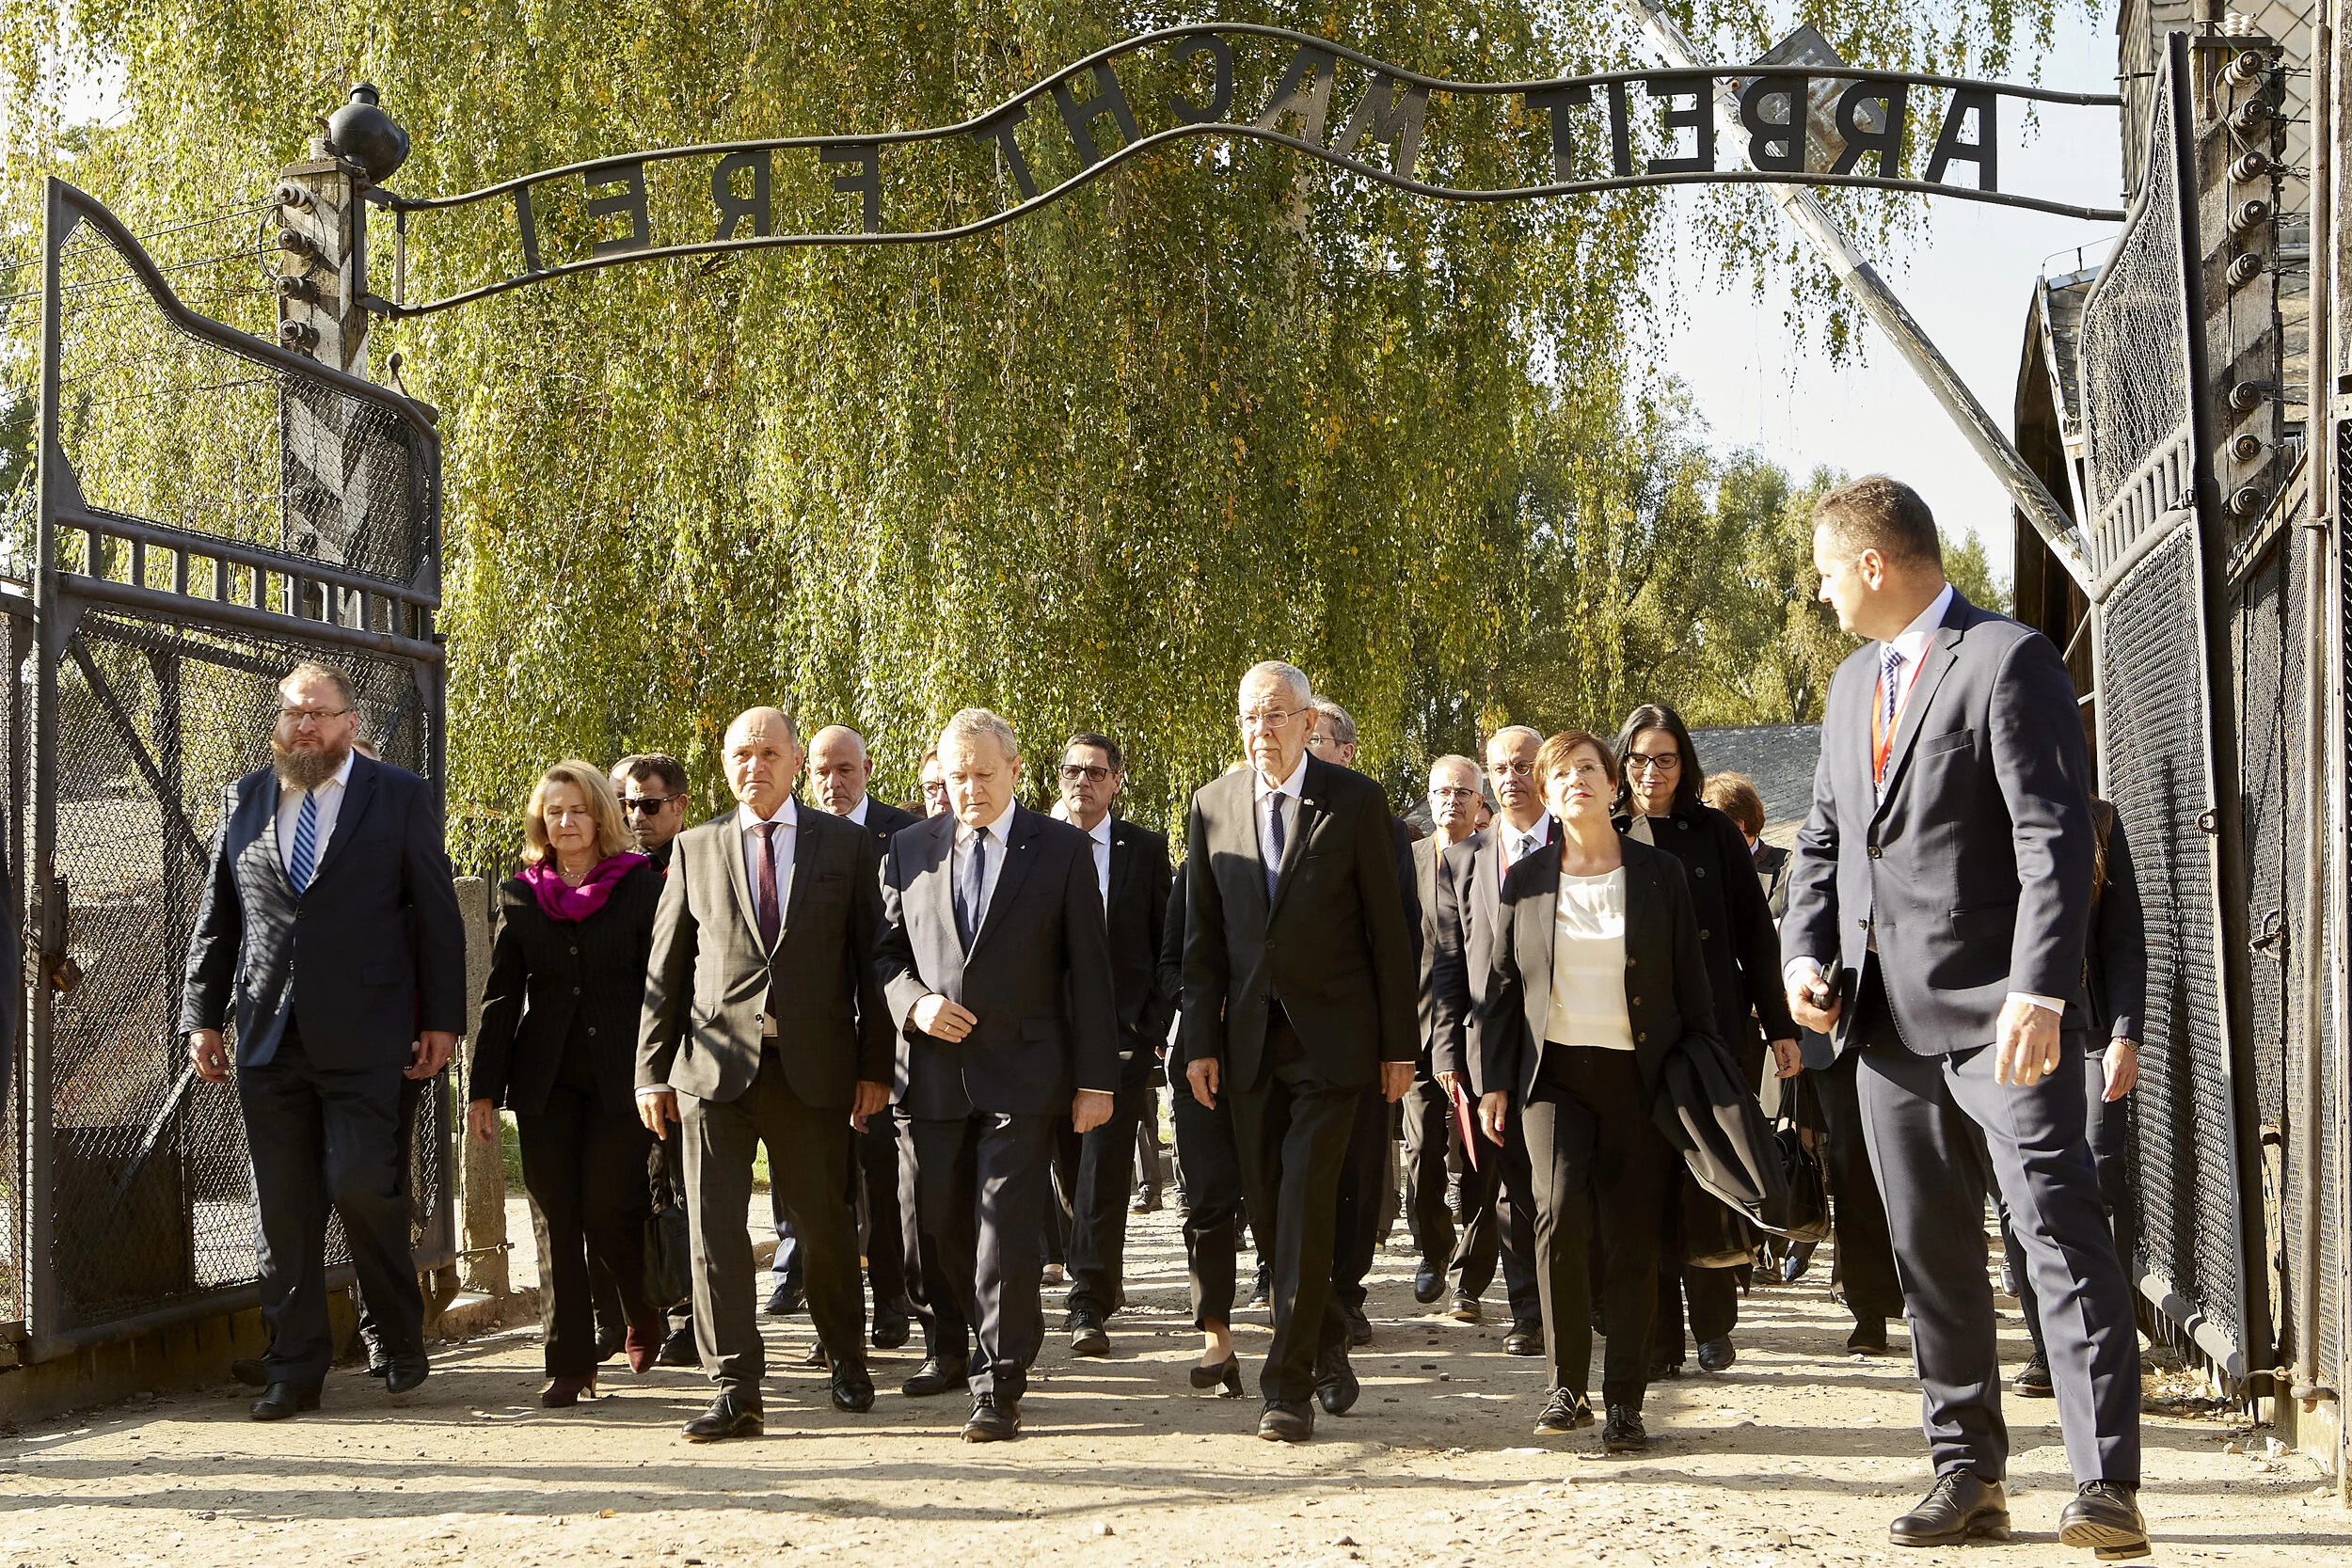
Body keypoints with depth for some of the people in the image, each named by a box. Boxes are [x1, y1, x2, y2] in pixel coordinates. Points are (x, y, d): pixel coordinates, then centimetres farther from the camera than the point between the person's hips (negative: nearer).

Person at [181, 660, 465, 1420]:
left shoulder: (400, 796, 4)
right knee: (282, 1209, 4)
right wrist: (201, 1016, 8)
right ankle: (294, 1371, 12)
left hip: (363, 1038, -3)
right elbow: (215, 917, 15)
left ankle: (402, 1340, 12)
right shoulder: (243, 799, 13)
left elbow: (438, 915, 3)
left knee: (361, 1184, -11)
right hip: (268, 1037, 4)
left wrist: (441, 1020, -2)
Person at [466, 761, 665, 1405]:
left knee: (608, 1212, -7)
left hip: (620, 1079, -3)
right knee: (557, 1219, 1)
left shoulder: (642, 888, 3)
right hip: (545, 1082, 3)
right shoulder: (519, 894, 10)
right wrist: (483, 1088, 5)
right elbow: (501, 995, 10)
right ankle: (569, 1365, 7)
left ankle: (644, 1315, 23)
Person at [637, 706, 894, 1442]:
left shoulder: (847, 845, 6)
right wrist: (653, 1071, 5)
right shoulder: (695, 849, 10)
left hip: (814, 1069, -1)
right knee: (714, 1226, -5)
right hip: (714, 1066, 1)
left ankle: (847, 1360, 29)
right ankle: (736, 1391, -3)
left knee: (825, 1225, 8)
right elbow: (664, 969, 10)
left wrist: (876, 1064, 0)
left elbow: (873, 959, 5)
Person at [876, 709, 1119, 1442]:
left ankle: (999, 1387, -3)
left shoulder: (1063, 850, 1)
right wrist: (913, 1002, -9)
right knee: (939, 1225, 11)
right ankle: (956, 1347, 35)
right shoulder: (910, 849, 9)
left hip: (1021, 1071, -3)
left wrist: (1096, 1078, -4)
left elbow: (1089, 971, 0)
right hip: (933, 1071, 3)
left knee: (1007, 1230, -8)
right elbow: (885, 952, 13)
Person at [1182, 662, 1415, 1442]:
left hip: (1331, 1035, -4)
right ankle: (1326, 1344, 28)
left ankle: (1289, 1385, -5)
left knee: (1306, 1200, -10)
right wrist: (1201, 1041, 3)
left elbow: (1387, 928, -1)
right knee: (1267, 1208, 8)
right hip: (1250, 1037, 4)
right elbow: (1202, 937, 9)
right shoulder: (1212, 806, 6)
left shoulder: (1355, 801, -3)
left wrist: (1399, 1044, -2)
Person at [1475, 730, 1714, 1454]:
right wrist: (1491, 1079, 4)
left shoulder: (1660, 875, 6)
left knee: (1634, 1237, -2)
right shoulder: (1524, 881, 9)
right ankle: (1567, 1387, -4)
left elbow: (1690, 985, 7)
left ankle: (1625, 1401, 8)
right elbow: (1502, 986, 11)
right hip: (1555, 1072, 0)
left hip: (1638, 1075, 0)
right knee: (1559, 1211, -18)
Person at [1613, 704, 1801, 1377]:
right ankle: (1658, 1341, 4)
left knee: (1706, 1182, -4)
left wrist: (1780, 1027, 4)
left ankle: (1714, 1322, 13)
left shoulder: (1713, 832, 6)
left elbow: (1755, 934, 7)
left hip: (1712, 1033, -1)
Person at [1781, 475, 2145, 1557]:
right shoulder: (1853, 683, 18)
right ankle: (1967, 1475, 17)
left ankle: (2104, 1486, -8)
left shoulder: (2008, 661, -8)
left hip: (1998, 1013, -8)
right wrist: (1805, 951, 5)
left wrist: (2037, 993, -24)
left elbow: (2057, 839, -15)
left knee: (2062, 1235, -9)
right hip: (1891, 1020, 8)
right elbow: (1823, 835, 22)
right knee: (1930, 1257, 9)